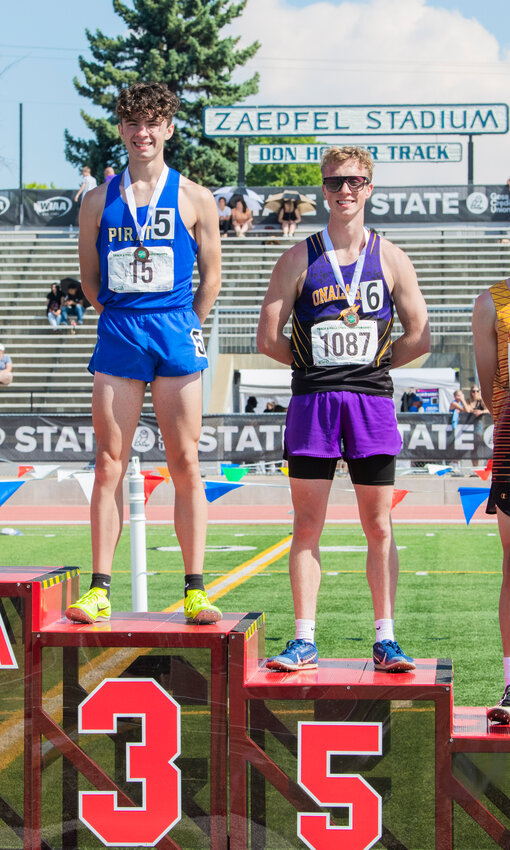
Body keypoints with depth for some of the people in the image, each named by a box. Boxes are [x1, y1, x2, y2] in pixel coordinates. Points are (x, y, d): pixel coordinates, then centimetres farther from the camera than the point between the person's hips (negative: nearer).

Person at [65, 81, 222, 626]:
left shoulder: (195, 200, 4)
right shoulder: (99, 200, 8)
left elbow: (211, 277, 9)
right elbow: (89, 278, 15)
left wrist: (184, 328, 7)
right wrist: (122, 320, 10)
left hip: (176, 334, -1)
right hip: (117, 335, 1)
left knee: (185, 466, -1)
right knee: (109, 466, -1)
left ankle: (195, 592, 1)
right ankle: (100, 591, 1)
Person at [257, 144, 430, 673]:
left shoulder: (390, 259, 7)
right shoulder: (299, 259, 5)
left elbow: (420, 336, 9)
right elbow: (269, 338, 6)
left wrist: (370, 366, 5)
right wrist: (316, 365, 5)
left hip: (372, 402, 1)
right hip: (312, 404, 0)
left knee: (378, 527, 2)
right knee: (307, 526, 0)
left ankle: (385, 640, 7)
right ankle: (304, 642, 5)